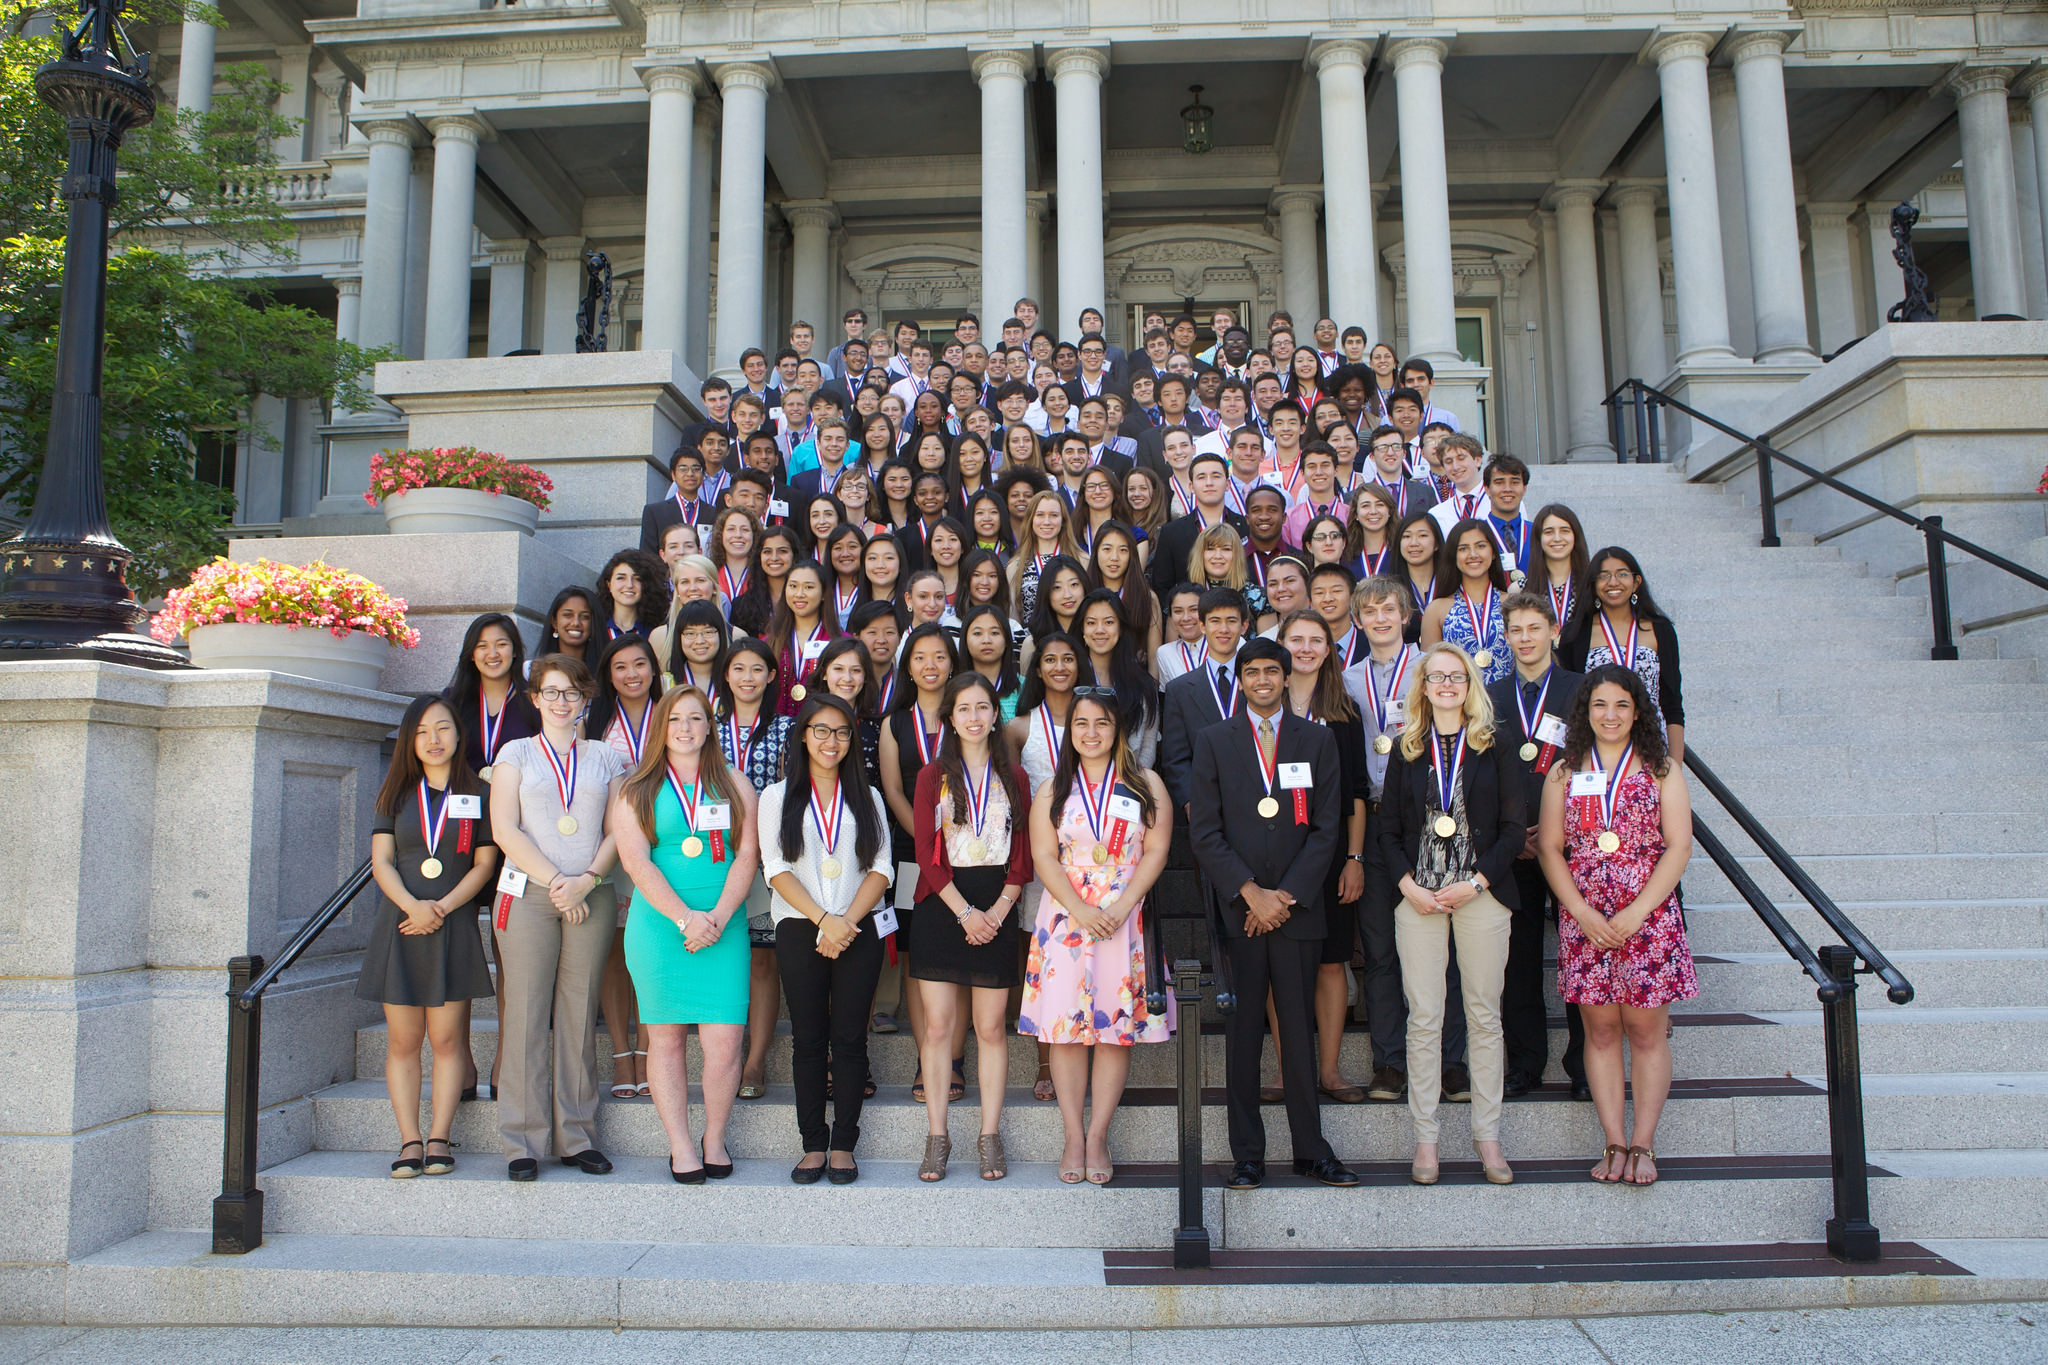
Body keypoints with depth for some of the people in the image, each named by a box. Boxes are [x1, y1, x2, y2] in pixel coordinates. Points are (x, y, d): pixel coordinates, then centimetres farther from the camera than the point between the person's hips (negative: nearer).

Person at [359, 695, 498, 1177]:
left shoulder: (477, 794, 6)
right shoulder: (396, 793, 11)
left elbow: (484, 864, 1)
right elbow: (381, 861, 4)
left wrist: (441, 908, -11)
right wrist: (412, 905, -13)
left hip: (454, 927, -2)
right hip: (399, 926, 2)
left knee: (446, 1038, -1)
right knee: (402, 1040, 1)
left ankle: (439, 1139, 6)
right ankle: (409, 1142, 6)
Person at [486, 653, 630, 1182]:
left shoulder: (604, 757, 15)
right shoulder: (516, 753, 11)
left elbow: (617, 831, 8)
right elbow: (505, 830, 1)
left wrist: (586, 880, -8)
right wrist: (555, 881, -9)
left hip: (591, 897, 1)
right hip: (527, 895, -1)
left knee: (580, 1014, 2)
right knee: (526, 1013, -4)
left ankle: (577, 1136, 9)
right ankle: (523, 1142, 3)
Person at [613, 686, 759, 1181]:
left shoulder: (734, 784, 12)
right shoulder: (636, 790, 8)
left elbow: (747, 855, 4)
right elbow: (636, 861, -2)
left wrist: (717, 917, -9)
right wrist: (684, 917, -12)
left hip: (724, 925, 1)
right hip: (658, 924, 0)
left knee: (724, 1041, -5)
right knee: (666, 1035, 2)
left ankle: (715, 1138, 13)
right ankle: (680, 1145, 13)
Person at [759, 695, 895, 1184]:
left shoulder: (868, 798, 13)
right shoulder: (777, 796, 9)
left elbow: (880, 869, 4)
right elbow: (777, 869, -2)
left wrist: (848, 921, -11)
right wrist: (824, 919, -13)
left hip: (859, 932, 1)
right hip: (799, 931, 0)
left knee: (850, 1038, 0)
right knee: (808, 1039, 2)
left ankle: (844, 1145, 7)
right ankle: (813, 1145, 9)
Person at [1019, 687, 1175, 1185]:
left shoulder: (1146, 784, 5)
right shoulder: (1053, 790, 8)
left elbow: (1156, 852, -1)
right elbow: (1043, 856, 1)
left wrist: (1120, 907, -12)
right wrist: (1079, 910, -13)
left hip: (1127, 918, -1)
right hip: (1065, 916, 1)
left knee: (1118, 1028, -1)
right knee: (1066, 1027, -1)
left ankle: (1097, 1137, 9)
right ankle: (1073, 1138, 9)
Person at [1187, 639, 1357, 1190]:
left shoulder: (1318, 741, 10)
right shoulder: (1213, 741, 7)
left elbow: (1327, 828, 4)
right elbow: (1204, 830, 1)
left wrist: (1286, 895, -6)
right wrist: (1250, 893, -8)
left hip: (1297, 907, 1)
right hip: (1235, 910, -1)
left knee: (1299, 1030, 5)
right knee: (1242, 1033, 2)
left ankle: (1311, 1149, 16)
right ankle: (1247, 1155, 10)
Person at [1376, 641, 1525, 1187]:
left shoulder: (1492, 746, 4)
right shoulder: (1406, 748, 8)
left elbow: (1515, 827, 1)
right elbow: (1388, 829, 8)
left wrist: (1475, 882, -9)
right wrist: (1409, 885, -6)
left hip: (1481, 893, 0)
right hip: (1418, 896, 1)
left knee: (1484, 1015, 5)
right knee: (1423, 1017, 1)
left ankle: (1487, 1134, 16)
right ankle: (1426, 1137, 10)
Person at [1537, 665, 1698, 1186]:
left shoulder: (1661, 769, 3)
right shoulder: (1564, 772, 7)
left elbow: (1679, 846, -3)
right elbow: (1550, 849, 4)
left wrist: (1636, 912, -12)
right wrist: (1584, 912, -8)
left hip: (1648, 916, -1)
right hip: (1583, 918, 2)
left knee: (1646, 1031, 2)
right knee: (1600, 1031, 5)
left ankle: (1643, 1145, 10)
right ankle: (1614, 1144, 12)